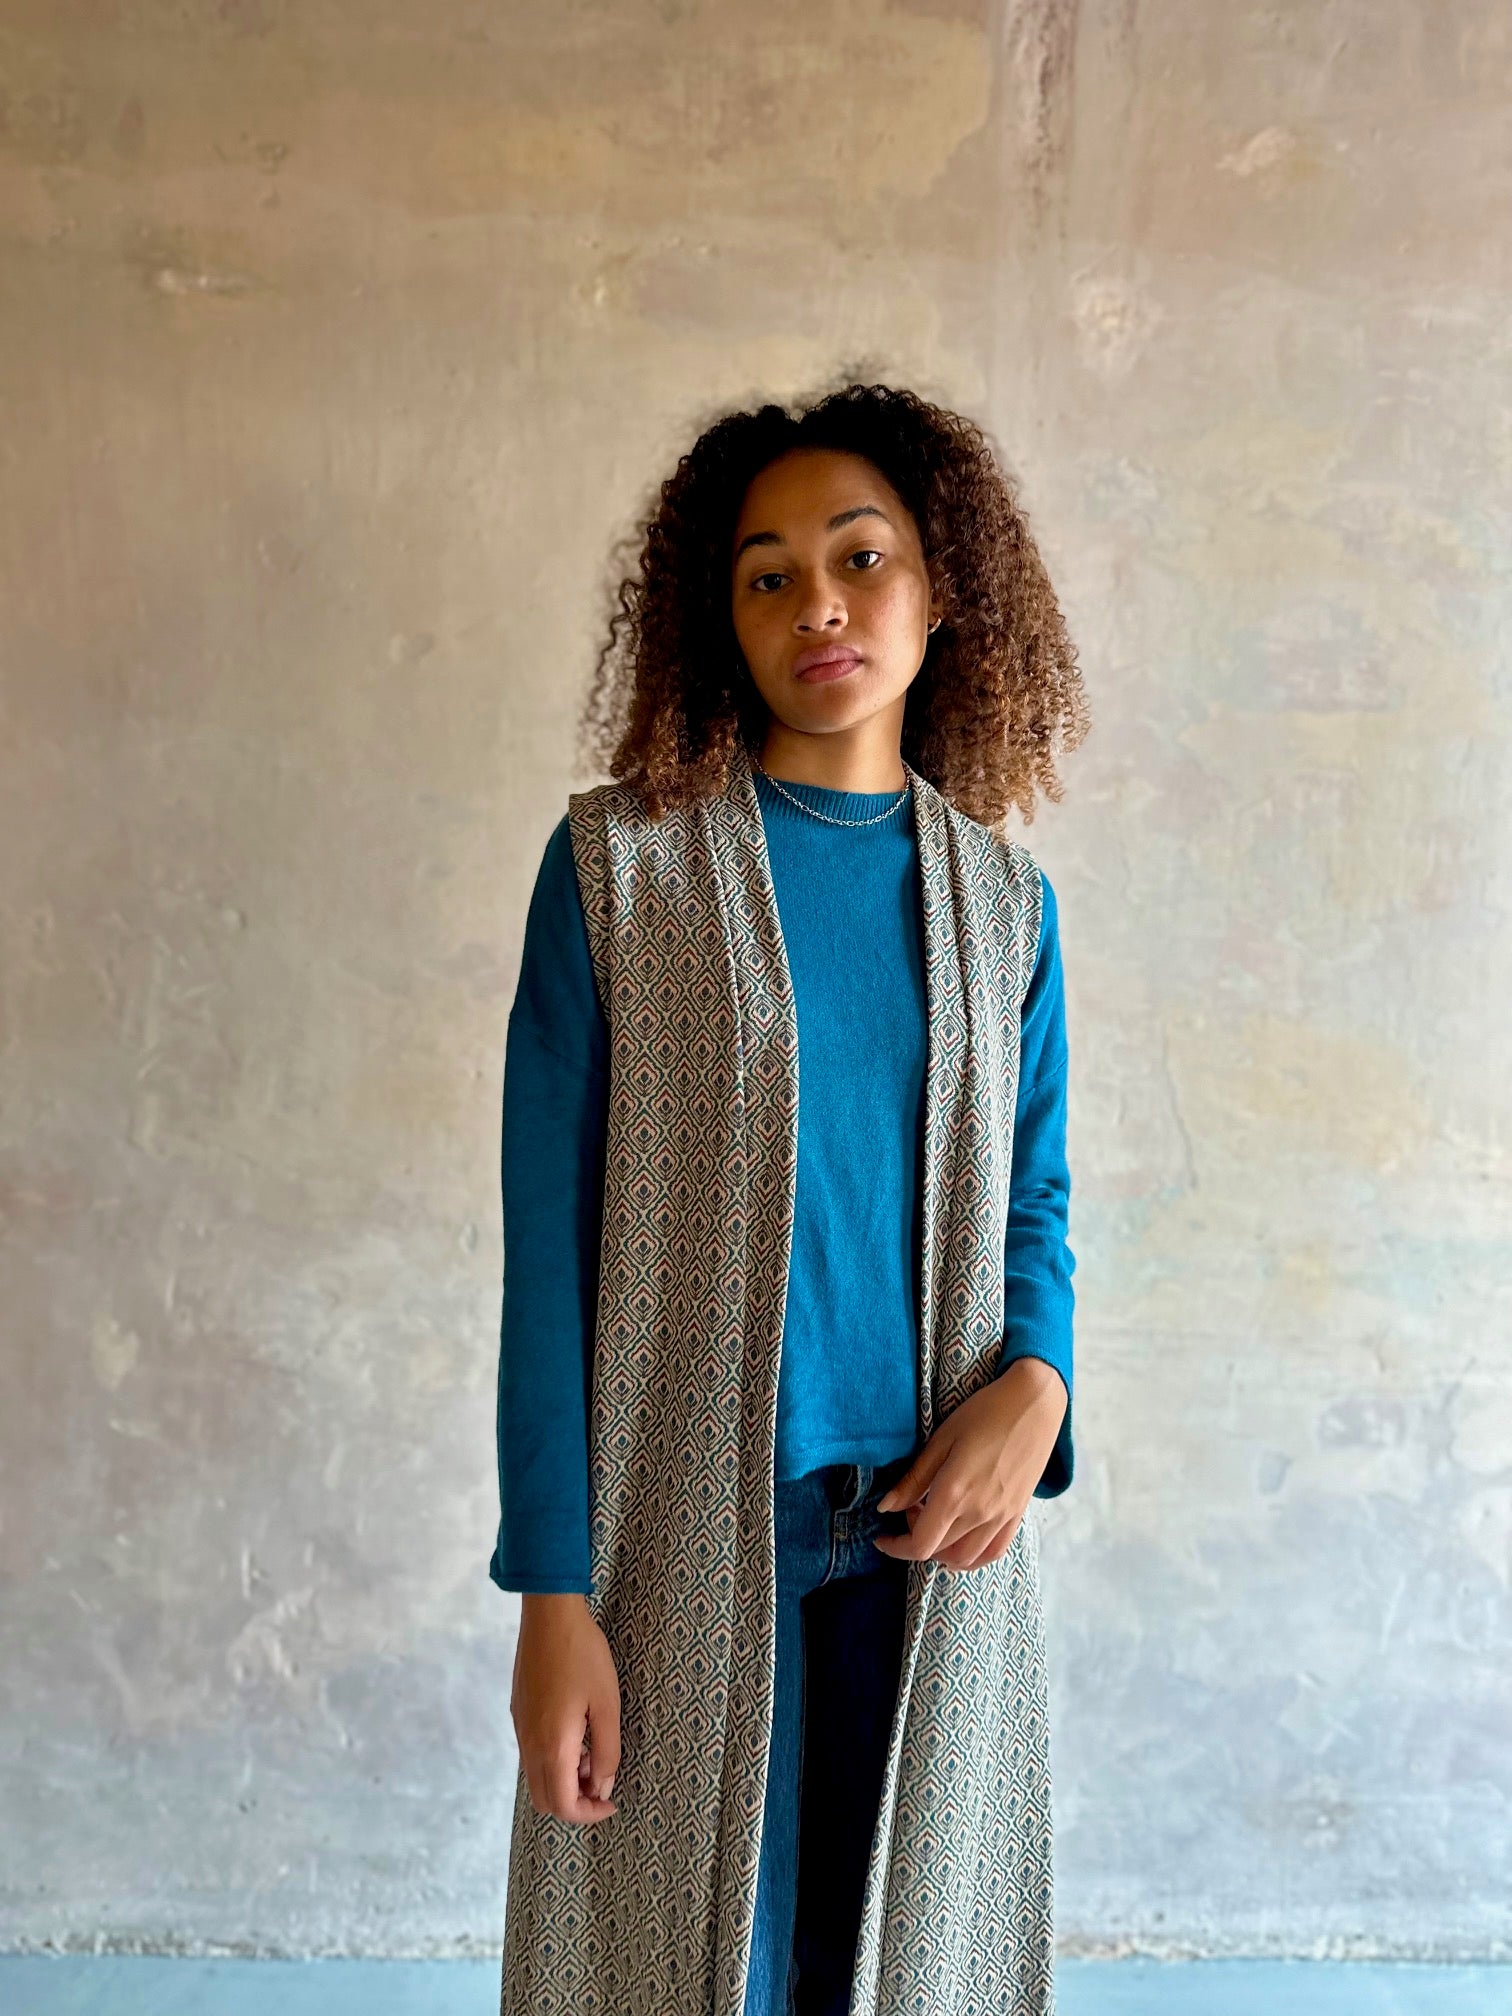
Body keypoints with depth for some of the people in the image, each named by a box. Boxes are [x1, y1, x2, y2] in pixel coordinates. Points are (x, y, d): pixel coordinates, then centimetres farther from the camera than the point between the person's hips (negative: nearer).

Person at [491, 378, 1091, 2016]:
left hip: (934, 1522, 3)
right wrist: (554, 1593, -10)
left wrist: (1034, 1387, -11)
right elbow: (549, 1236, -7)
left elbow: (1035, 1199, 11)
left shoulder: (1002, 897, 4)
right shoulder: (619, 864, -6)